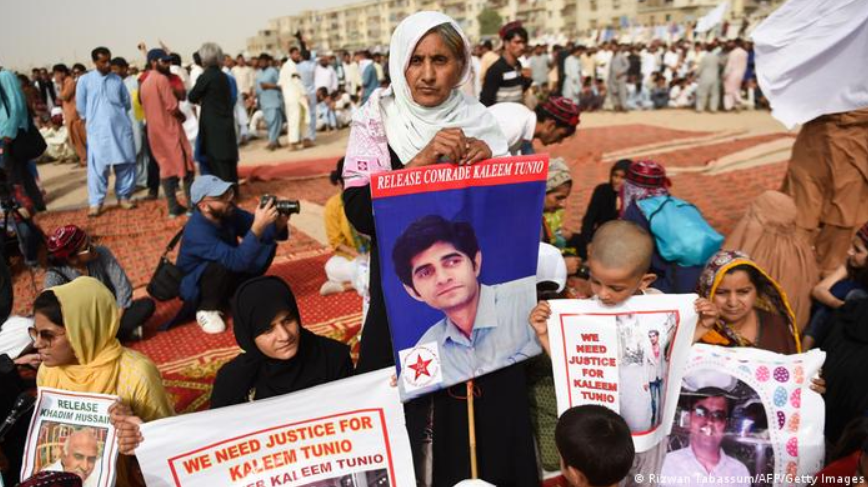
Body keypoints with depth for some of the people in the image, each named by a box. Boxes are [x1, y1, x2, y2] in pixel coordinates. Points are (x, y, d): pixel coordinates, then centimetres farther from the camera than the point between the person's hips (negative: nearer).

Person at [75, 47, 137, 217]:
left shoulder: (117, 79, 8)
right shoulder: (85, 80, 1)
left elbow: (127, 102, 16)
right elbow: (80, 106, 6)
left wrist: (117, 114, 13)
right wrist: (93, 119, 11)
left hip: (121, 127, 3)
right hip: (98, 130, -3)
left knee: (125, 163, 5)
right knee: (97, 167, -4)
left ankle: (124, 196, 18)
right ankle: (96, 202, 2)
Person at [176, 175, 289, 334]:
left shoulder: (229, 212, -15)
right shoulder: (197, 231, -34)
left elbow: (267, 235, -11)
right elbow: (237, 261, -43)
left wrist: (279, 224, -33)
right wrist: (258, 226, -50)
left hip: (225, 277, 6)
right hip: (195, 287, -6)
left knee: (267, 245, -10)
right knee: (223, 265, -37)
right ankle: (207, 310, -11)